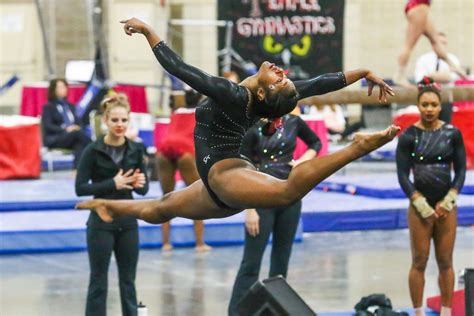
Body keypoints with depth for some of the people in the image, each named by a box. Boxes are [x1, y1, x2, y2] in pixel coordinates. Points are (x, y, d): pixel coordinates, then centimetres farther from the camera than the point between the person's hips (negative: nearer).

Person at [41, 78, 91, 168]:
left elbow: (78, 122, 17)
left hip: (71, 137, 4)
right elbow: (48, 126, -4)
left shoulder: (70, 106, 26)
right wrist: (65, 129, -19)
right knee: (77, 133, -35)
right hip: (53, 139, -4)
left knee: (80, 143, -33)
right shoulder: (48, 107, 9)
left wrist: (77, 127, -8)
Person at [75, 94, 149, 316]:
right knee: (98, 281, 1)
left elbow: (144, 189, 7)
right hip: (101, 222, -4)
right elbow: (80, 188, -12)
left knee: (128, 280, 11)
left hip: (128, 221, 4)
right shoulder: (93, 151, -9)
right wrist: (112, 184, -21)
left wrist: (139, 183, -16)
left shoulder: (136, 150, 3)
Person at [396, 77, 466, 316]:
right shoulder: (408, 136, -4)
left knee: (445, 262, 5)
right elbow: (403, 175, -4)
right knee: (419, 262, 1)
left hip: (446, 205, 2)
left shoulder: (452, 134, 2)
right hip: (419, 205, -2)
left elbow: (461, 170, 4)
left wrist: (449, 200, -6)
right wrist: (421, 204, -10)